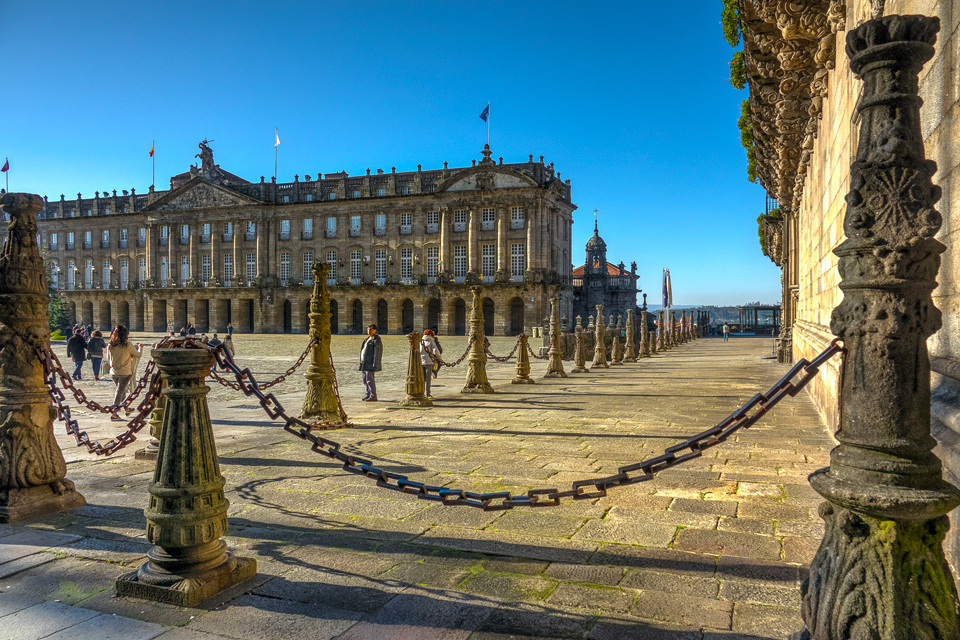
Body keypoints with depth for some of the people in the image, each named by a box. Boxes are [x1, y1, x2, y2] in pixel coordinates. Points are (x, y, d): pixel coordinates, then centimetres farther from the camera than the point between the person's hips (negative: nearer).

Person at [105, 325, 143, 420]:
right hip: (125, 372, -5)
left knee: (122, 390, 21)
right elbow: (138, 355, 0)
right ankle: (114, 414, -5)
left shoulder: (110, 346, -2)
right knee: (120, 391, -1)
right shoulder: (127, 345, -14)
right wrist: (140, 347, 19)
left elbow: (108, 358, 14)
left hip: (113, 372, 5)